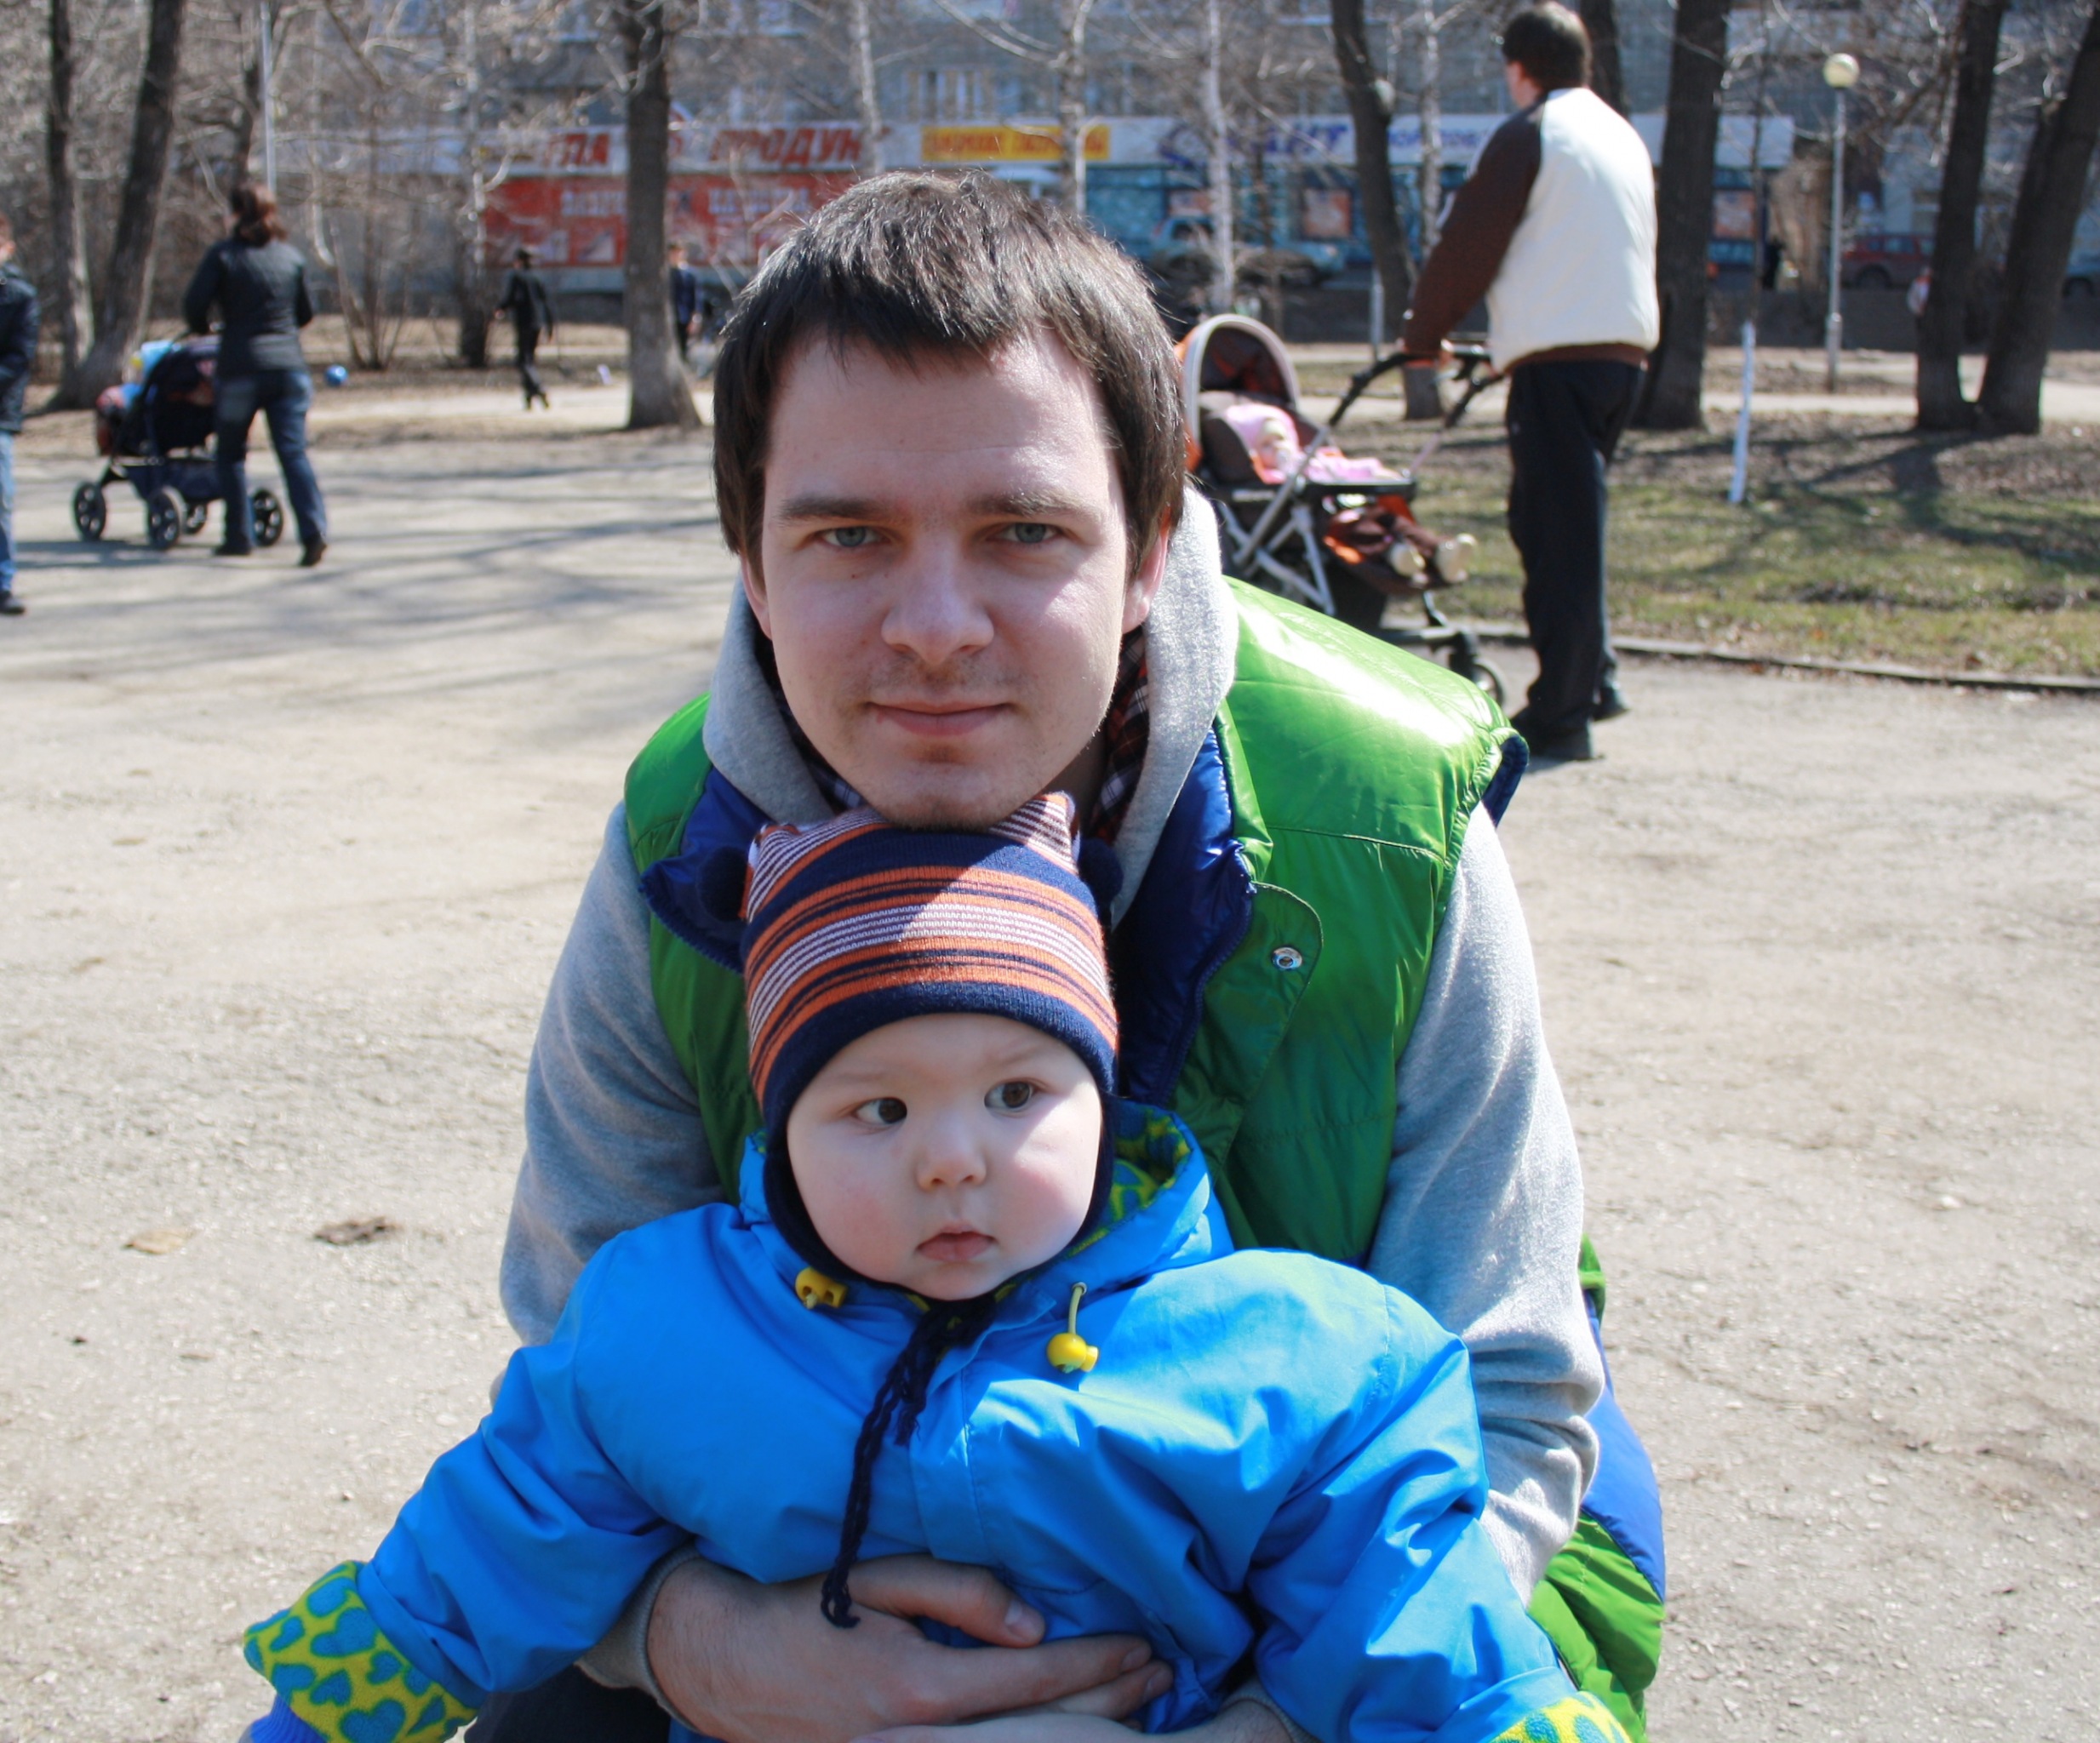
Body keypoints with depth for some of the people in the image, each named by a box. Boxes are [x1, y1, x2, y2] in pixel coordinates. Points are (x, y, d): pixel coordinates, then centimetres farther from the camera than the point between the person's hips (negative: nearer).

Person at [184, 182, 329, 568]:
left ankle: (239, 536, 14)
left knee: (230, 453, 13)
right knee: (293, 451, -2)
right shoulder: (292, 257, 9)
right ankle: (313, 528, -20)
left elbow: (194, 305, -6)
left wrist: (204, 328, 15)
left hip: (241, 368, -3)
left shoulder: (222, 256, -3)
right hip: (289, 366, 3)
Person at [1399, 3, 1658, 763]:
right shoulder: (1623, 136, 20)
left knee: (1559, 534, -7)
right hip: (1625, 349, 8)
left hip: (1559, 356, -8)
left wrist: (1422, 335, 9)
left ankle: (1561, 715, -5)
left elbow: (1466, 248, -5)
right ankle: (1591, 679, 23)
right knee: (1551, 520, 19)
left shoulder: (1527, 135, -6)